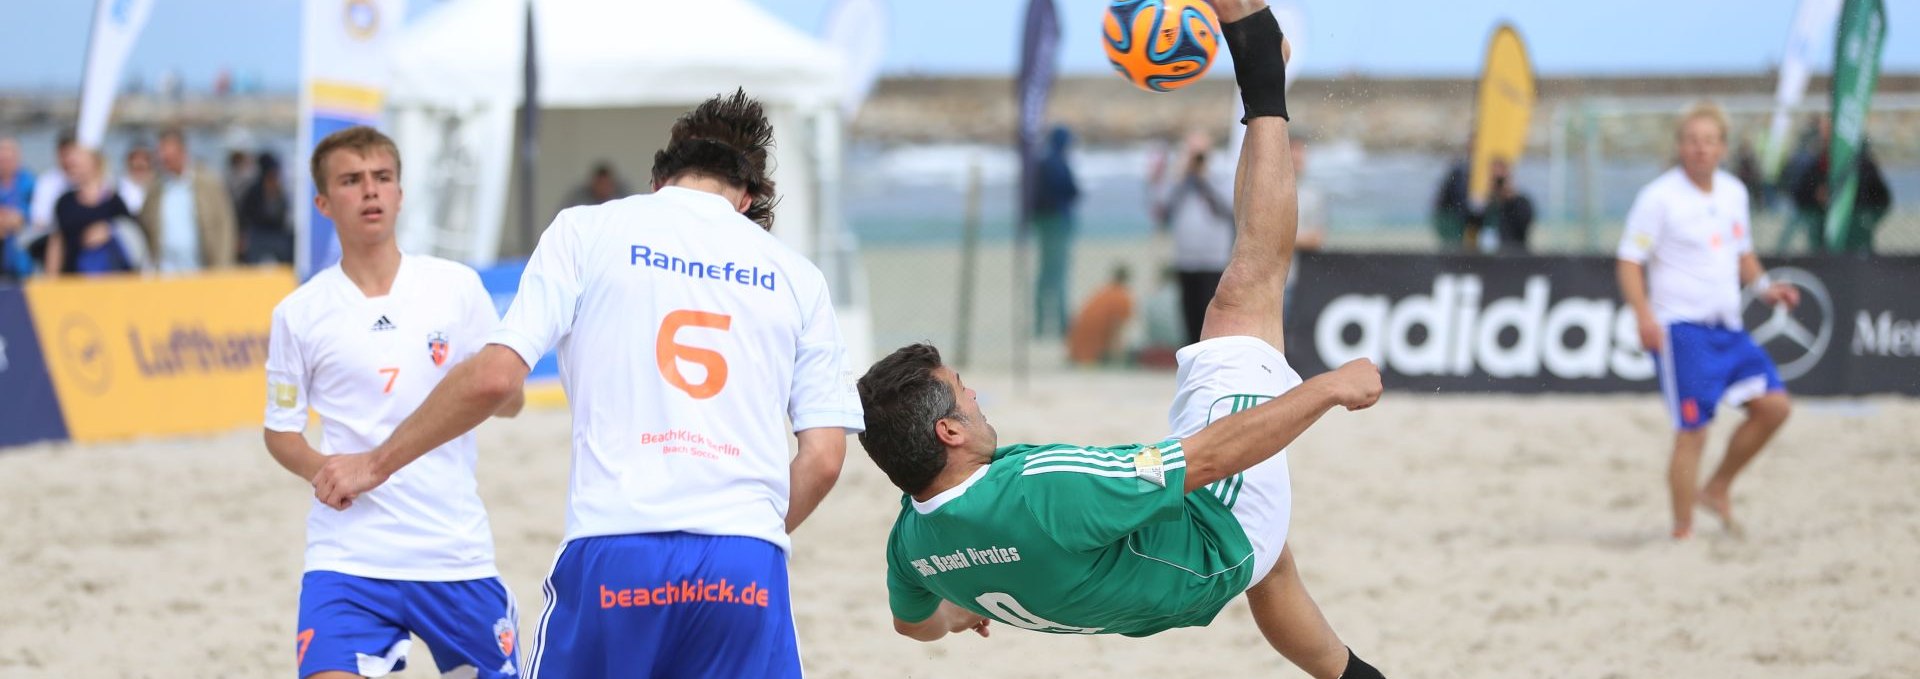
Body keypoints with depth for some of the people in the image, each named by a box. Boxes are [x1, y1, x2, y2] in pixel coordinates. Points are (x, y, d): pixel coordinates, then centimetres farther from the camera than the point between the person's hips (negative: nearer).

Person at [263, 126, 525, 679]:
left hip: (456, 551, 2)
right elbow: (281, 431, 10)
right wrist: (319, 468, -11)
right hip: (348, 554, -2)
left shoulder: (456, 286, 3)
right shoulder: (299, 314, 2)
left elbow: (510, 401, 8)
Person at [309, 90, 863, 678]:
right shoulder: (797, 275, 15)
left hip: (615, 555, -1)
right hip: (749, 572, 2)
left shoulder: (586, 231, 9)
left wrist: (376, 464, 10)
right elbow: (824, 458, 8)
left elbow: (494, 376, -1)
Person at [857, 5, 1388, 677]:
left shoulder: (913, 540, -18)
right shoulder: (1041, 494, -44)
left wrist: (962, 610, 33)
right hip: (1216, 541, -7)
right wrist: (1328, 387, -27)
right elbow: (1211, 457, -38)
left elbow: (913, 620, 7)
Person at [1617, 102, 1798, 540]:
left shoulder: (1734, 193, 12)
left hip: (1727, 327, 7)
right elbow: (1629, 262, -9)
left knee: (1774, 404, -1)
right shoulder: (1659, 197, -8)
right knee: (1692, 432, -9)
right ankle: (1682, 532, 1)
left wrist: (1763, 287, 7)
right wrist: (1644, 316, -23)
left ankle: (1717, 489, 15)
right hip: (1680, 329, -7)